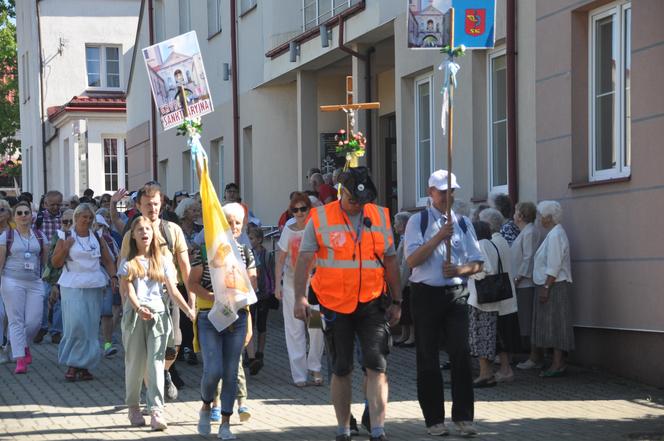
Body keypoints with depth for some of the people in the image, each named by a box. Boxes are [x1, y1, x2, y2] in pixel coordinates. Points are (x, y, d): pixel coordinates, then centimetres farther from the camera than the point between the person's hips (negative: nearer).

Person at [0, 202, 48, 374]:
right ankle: (20, 360, -2)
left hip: (35, 283, 3)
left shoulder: (40, 236, 9)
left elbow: (45, 260, 11)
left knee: (34, 321, -3)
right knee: (16, 321, -3)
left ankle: (25, 346, 27)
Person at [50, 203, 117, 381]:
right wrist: (65, 248, -14)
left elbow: (108, 260, 15)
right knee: (75, 324, -16)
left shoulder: (97, 237, 11)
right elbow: (55, 263, 2)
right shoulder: (66, 237, 2)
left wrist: (113, 276, -1)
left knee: (91, 327, 4)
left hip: (95, 286, 4)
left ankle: (84, 364, 11)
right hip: (72, 286, -4)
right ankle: (72, 364, -6)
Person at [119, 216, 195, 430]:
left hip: (157, 314, 1)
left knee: (156, 363, -8)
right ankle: (133, 407, 19)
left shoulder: (162, 261, 12)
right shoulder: (128, 263, 6)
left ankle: (156, 411, -15)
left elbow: (172, 290, 8)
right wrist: (139, 309, -25)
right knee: (135, 363, 4)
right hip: (134, 315, -1)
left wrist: (188, 310, -5)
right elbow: (128, 290, -6)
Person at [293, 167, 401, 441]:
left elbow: (390, 261, 13)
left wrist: (396, 302, 12)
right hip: (335, 305, -1)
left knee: (376, 366, -11)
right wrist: (300, 297, -12)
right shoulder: (320, 218, 0)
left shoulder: (380, 217, 8)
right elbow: (304, 260, -2)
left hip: (372, 304, 1)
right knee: (341, 370, 9)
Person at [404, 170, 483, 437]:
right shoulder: (418, 222, 1)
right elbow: (412, 260, -11)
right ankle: (434, 419, 11)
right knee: (428, 358, 3)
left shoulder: (463, 223, 11)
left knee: (461, 354, -6)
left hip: (456, 293, 2)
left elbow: (477, 264, 11)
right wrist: (439, 237, -18)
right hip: (426, 294, -2)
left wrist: (459, 269, -10)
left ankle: (463, 417, -1)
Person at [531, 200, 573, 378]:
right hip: (551, 286, 10)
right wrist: (545, 287, 18)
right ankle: (559, 362, 13)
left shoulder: (555, 235, -15)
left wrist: (546, 287, -22)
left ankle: (558, 364, -9)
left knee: (555, 324, -9)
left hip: (555, 286, -10)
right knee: (553, 325, 11)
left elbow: (554, 267, -21)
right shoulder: (553, 233, 17)